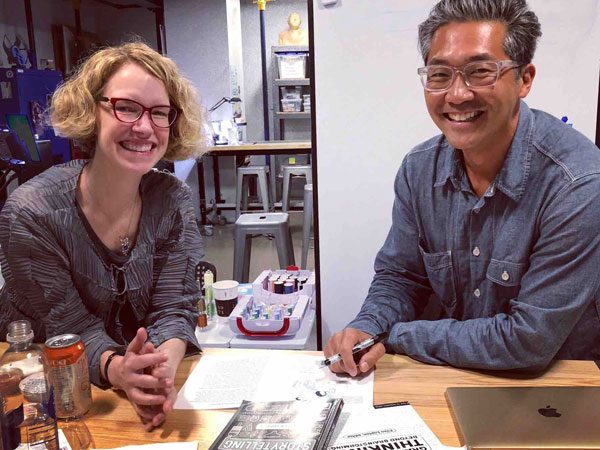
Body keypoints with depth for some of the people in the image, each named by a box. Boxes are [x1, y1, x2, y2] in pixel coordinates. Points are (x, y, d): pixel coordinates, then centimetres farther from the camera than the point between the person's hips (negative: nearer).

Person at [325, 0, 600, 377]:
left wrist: (396, 336, -17)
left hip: (559, 388, -3)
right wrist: (367, 329, -16)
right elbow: (399, 276, 5)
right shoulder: (419, 170, -6)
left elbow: (529, 341, -24)